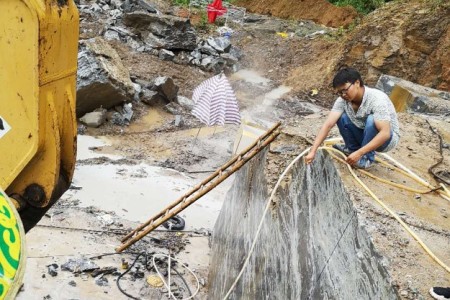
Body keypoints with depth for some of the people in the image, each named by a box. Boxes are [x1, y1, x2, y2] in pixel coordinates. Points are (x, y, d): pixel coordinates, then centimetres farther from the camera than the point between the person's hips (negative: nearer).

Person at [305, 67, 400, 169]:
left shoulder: (377, 99, -32)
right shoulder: (343, 100, -17)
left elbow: (385, 134, -39)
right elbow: (328, 124, -23)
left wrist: (359, 153, -43)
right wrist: (313, 151, -33)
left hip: (388, 138, -5)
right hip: (366, 136, 5)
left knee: (371, 120, -33)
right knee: (341, 116, -11)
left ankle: (367, 157, -14)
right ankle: (353, 148, 8)